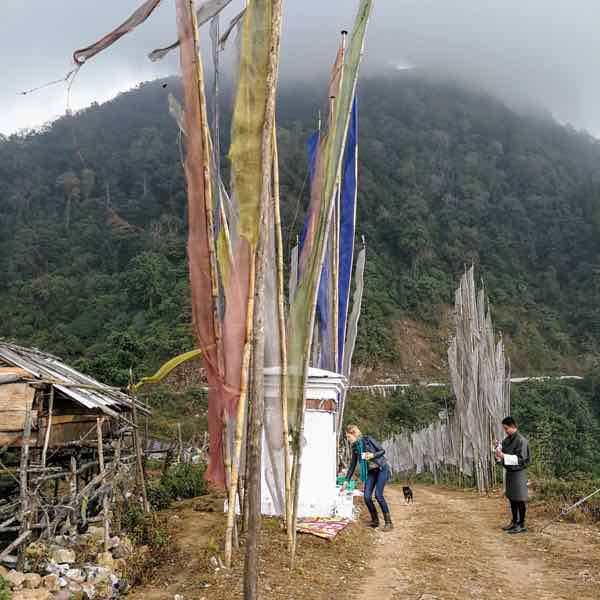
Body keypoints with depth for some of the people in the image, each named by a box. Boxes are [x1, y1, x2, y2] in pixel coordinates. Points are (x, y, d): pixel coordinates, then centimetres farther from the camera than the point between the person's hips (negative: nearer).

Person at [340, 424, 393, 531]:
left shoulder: (367, 439, -11)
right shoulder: (354, 447, 6)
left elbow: (382, 451, -7)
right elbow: (352, 466, 12)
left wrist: (372, 455, -26)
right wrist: (346, 481, 10)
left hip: (382, 468, -6)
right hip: (370, 471, 6)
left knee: (378, 494, -19)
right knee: (367, 496, -7)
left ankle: (388, 522, -9)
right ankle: (375, 520, 11)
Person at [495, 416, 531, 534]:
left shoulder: (521, 440, -17)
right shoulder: (506, 440, 7)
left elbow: (520, 459, -20)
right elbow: (502, 451, 18)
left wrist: (504, 456, -25)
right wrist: (499, 454, -5)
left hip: (518, 472, -8)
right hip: (509, 471, 8)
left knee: (520, 500, 0)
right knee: (511, 498, 15)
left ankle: (521, 525, 8)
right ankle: (514, 522, 26)